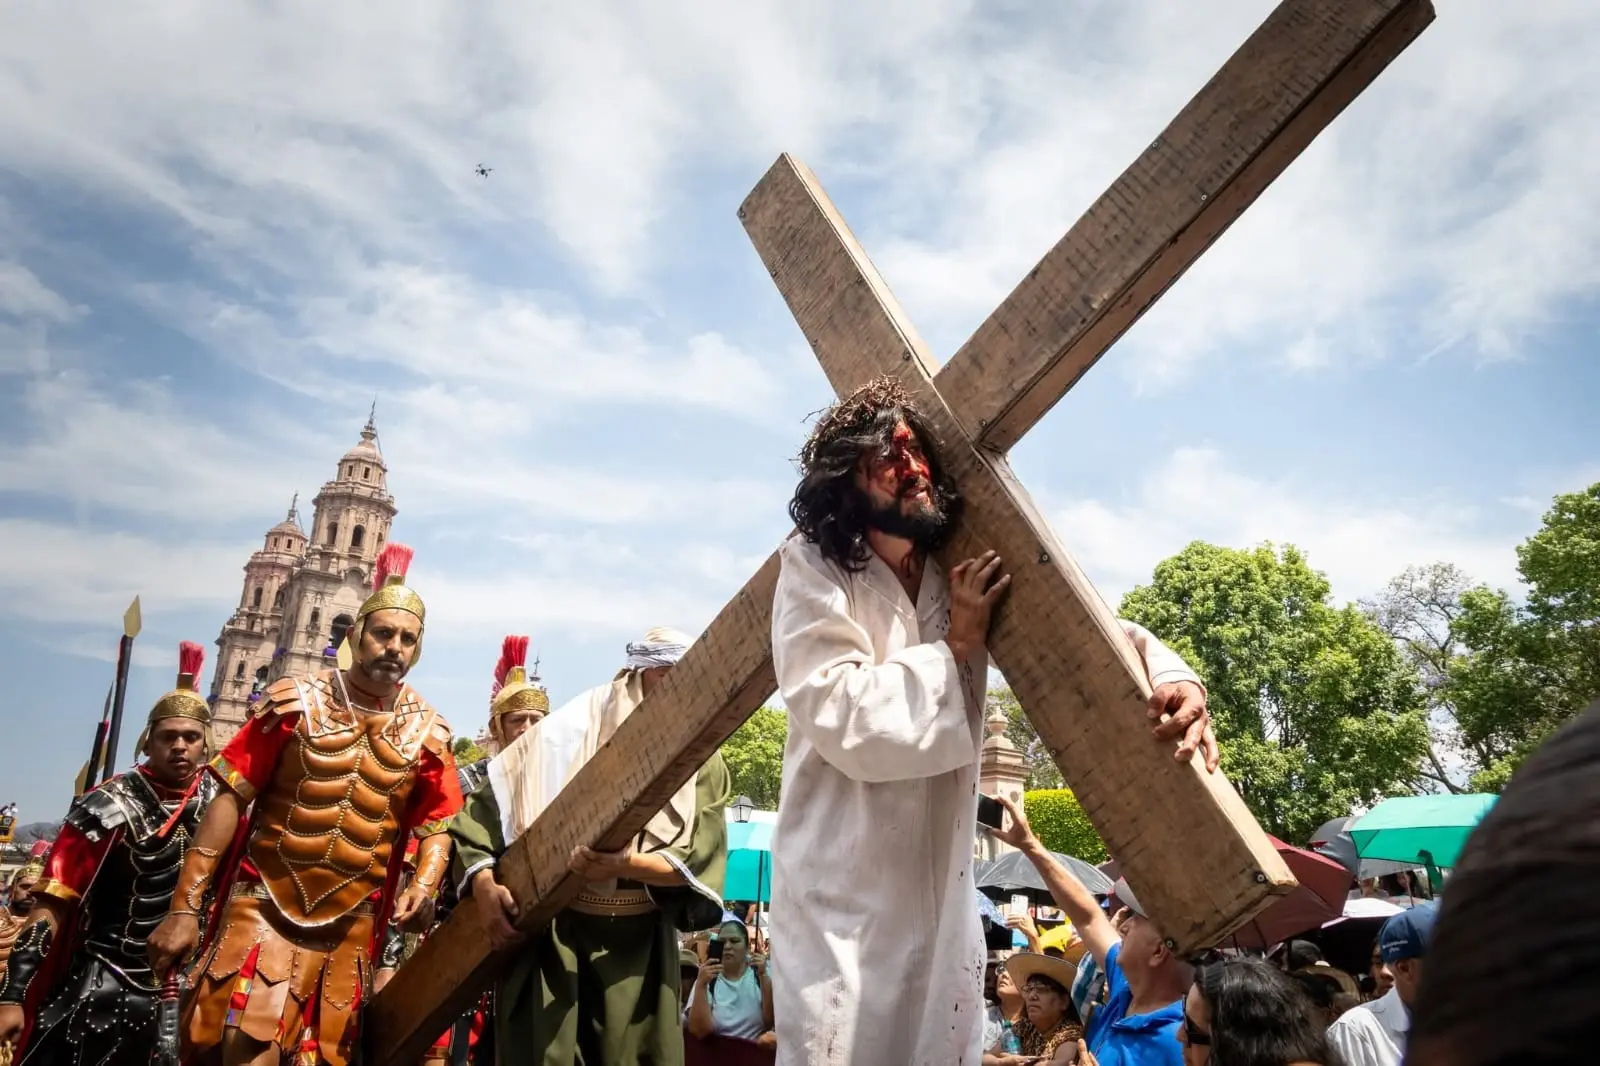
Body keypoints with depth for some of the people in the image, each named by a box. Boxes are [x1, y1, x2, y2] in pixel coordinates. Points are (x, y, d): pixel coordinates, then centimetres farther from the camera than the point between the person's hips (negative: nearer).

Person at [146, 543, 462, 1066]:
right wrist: (185, 905, -8)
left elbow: (436, 828, 2)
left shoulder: (427, 732, -2)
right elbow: (230, 800, -5)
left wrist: (424, 885, -18)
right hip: (263, 909, -2)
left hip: (349, 929, 3)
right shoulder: (295, 702, -5)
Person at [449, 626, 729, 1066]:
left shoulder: (703, 764, 0)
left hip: (640, 941, 2)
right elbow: (484, 811, -2)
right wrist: (484, 884, -17)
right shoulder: (570, 729, -5)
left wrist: (627, 864, -27)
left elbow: (698, 862, -10)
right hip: (549, 930, -2)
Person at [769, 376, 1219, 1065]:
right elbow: (846, 719, -22)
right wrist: (954, 645, -16)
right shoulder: (814, 571, -12)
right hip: (843, 896, -5)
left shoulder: (970, 573, 2)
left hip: (943, 891, 5)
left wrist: (1173, 678, -21)